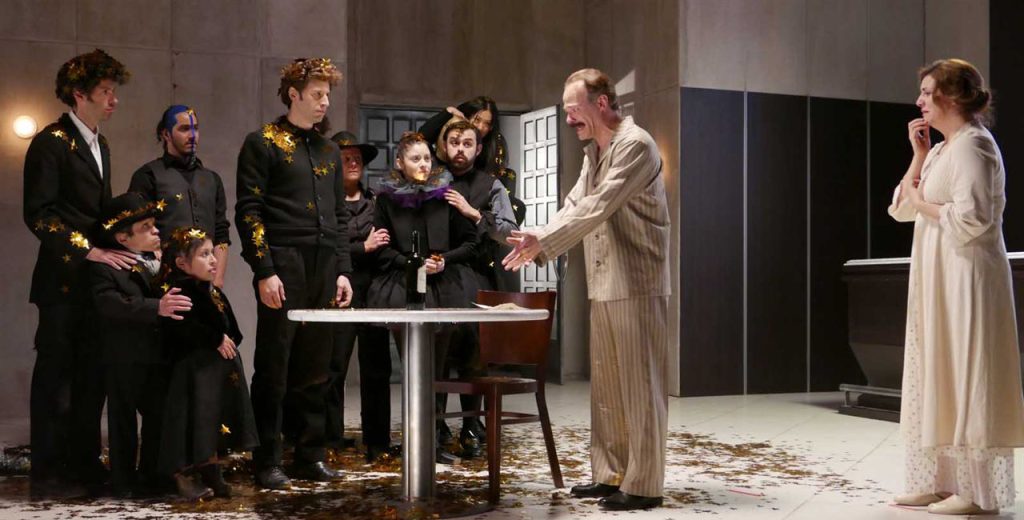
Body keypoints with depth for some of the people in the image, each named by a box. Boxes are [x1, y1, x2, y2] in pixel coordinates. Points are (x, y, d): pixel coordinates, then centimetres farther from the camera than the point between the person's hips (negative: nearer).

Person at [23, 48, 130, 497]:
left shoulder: (99, 145, 17)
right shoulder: (51, 142, -9)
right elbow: (39, 215, -15)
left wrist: (114, 249, 11)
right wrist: (89, 251, -19)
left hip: (97, 279, 7)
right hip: (64, 280, -7)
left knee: (91, 375, 9)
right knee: (56, 375, 0)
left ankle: (84, 463, 18)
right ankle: (48, 473, 8)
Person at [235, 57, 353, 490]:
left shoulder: (329, 151, 19)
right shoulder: (263, 143, 0)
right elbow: (248, 212, -6)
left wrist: (343, 271, 11)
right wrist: (264, 271, -13)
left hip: (324, 270, 6)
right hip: (283, 267, -6)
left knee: (315, 368, 8)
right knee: (274, 368, -2)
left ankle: (310, 456, 16)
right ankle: (267, 462, 6)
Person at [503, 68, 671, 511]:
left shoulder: (635, 145, -14)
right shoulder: (593, 153, 15)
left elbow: (597, 207, -22)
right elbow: (574, 206, 13)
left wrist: (543, 242, -24)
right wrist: (538, 244, -2)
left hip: (637, 286, -9)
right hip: (603, 287, 9)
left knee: (639, 387, -4)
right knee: (605, 387, 12)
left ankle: (643, 485, 2)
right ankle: (611, 474, 21)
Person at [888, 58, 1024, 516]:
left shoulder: (973, 145, -12)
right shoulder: (941, 149, 17)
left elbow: (971, 218, -23)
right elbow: (901, 209, 13)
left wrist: (922, 202, -10)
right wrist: (918, 156, 5)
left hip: (967, 278, -10)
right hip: (938, 281, 10)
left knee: (965, 376, -6)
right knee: (938, 377, 10)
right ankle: (939, 481, 17)